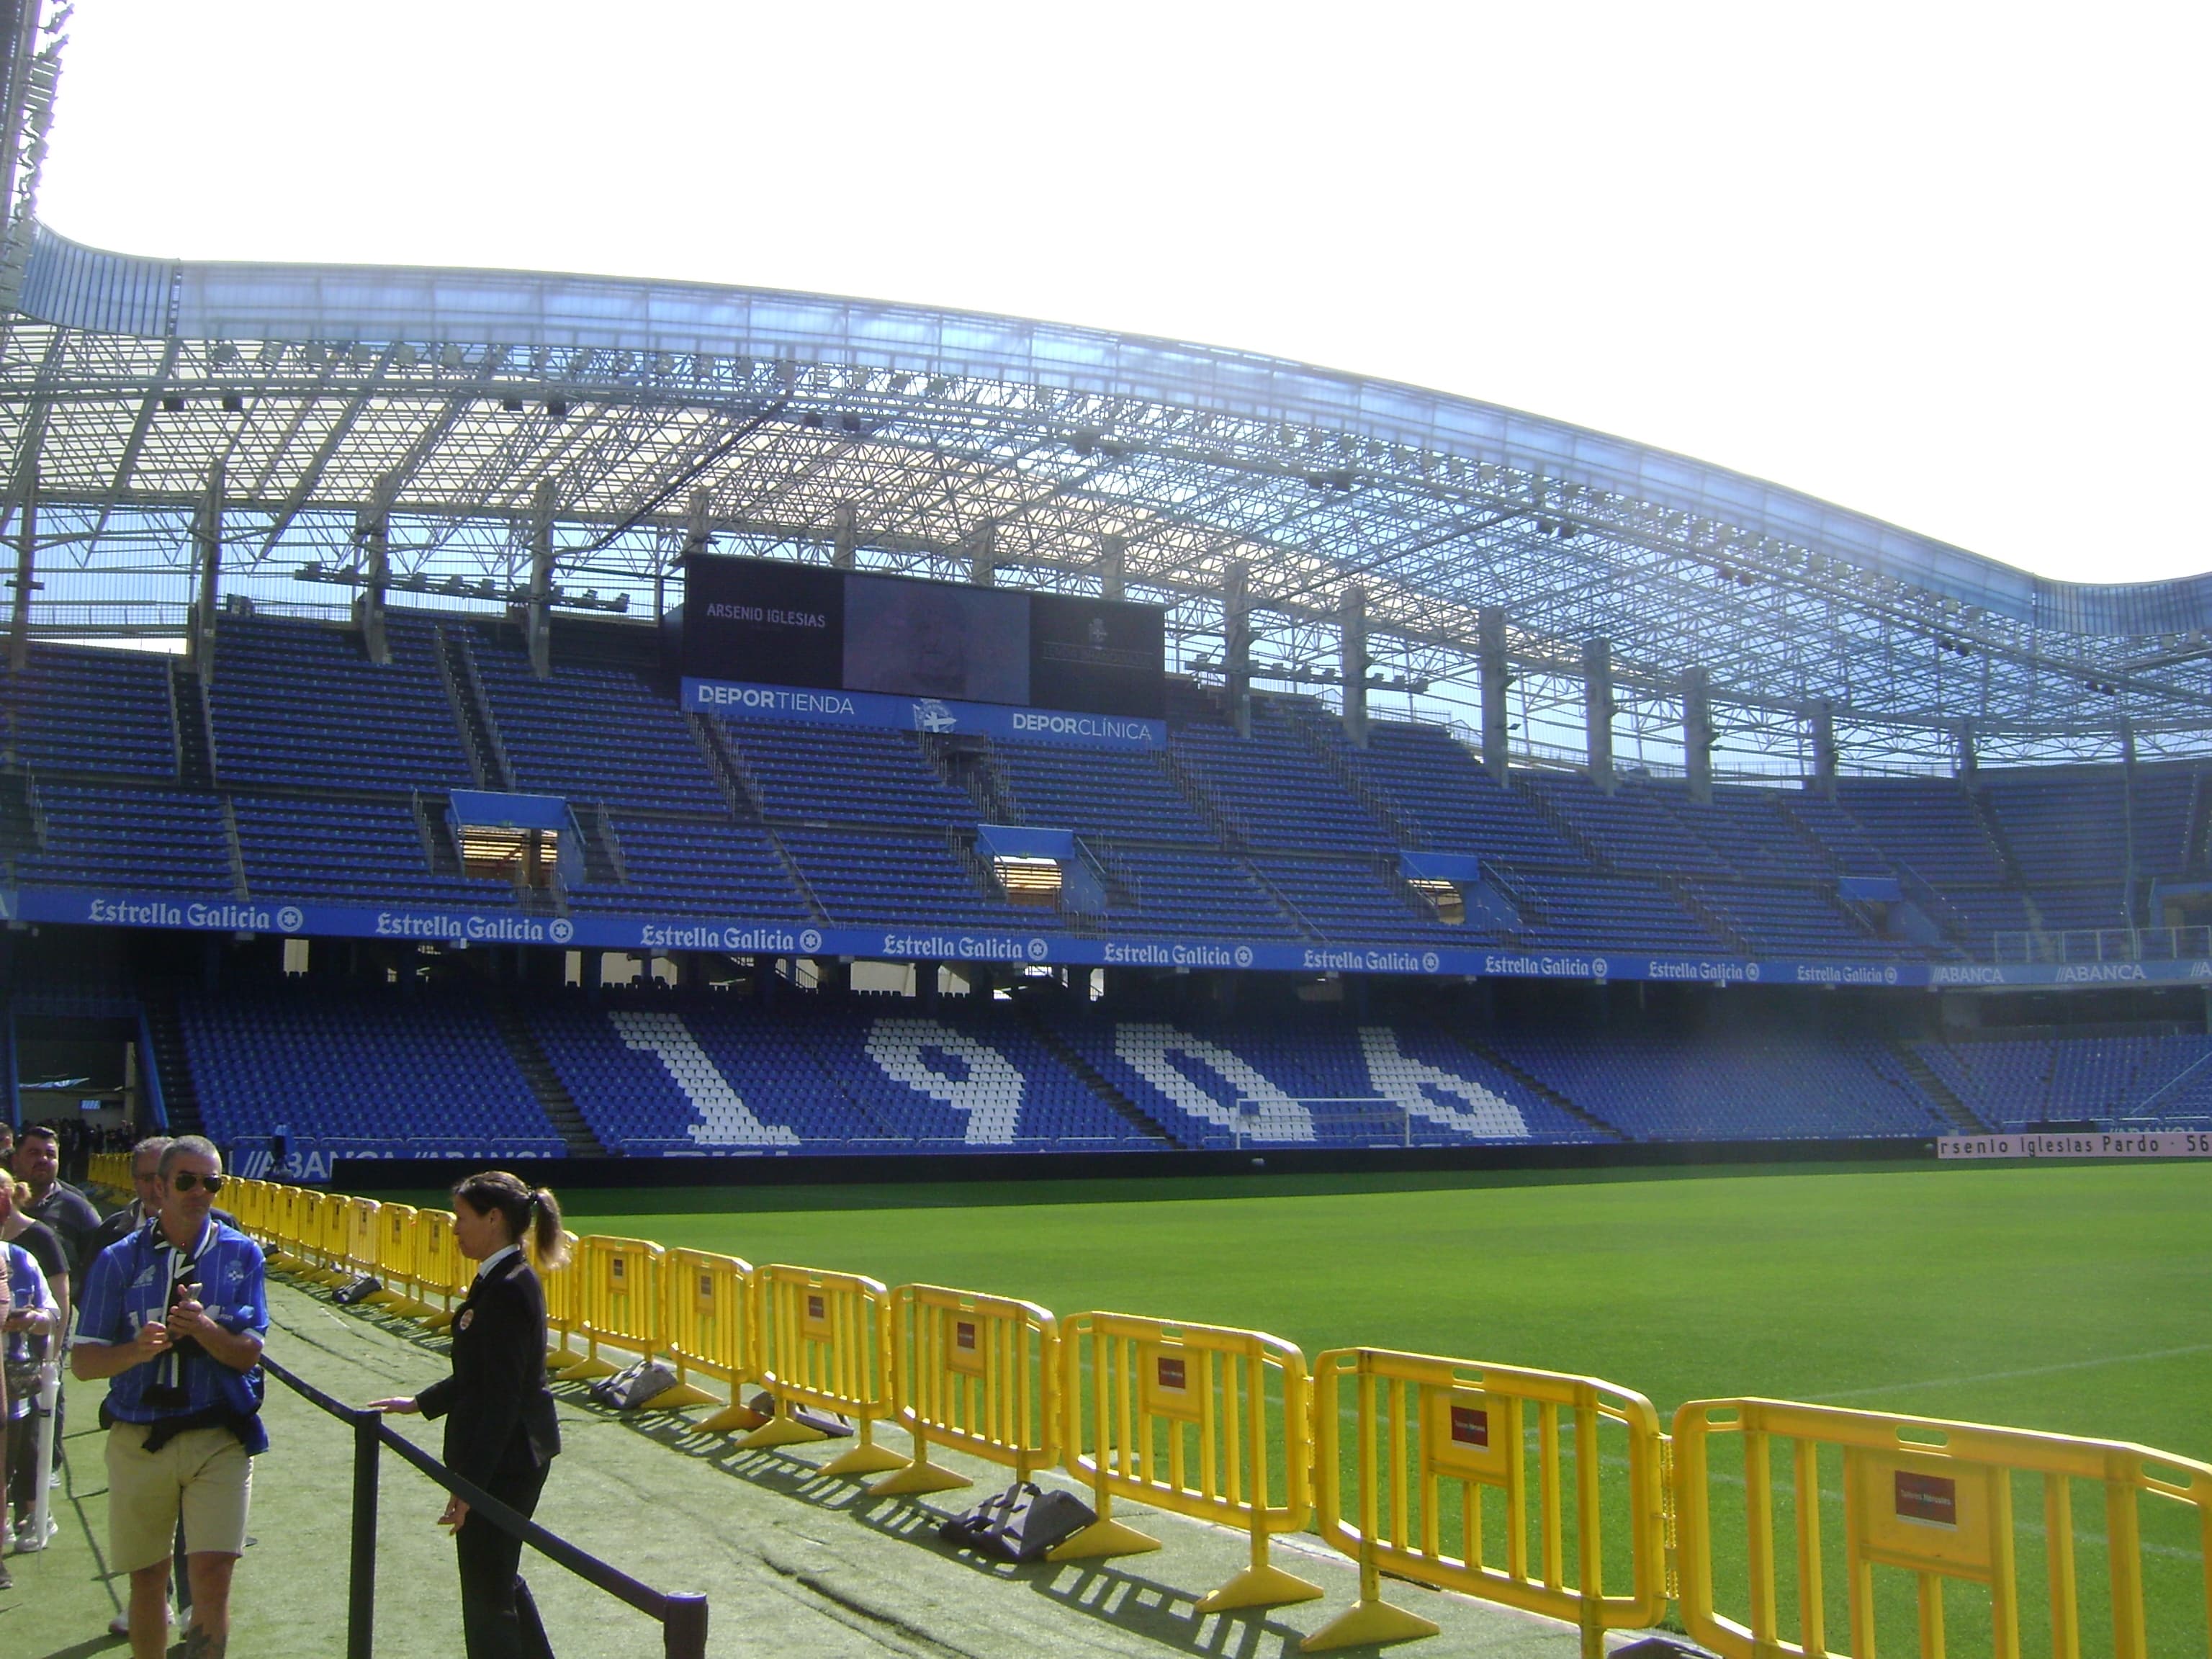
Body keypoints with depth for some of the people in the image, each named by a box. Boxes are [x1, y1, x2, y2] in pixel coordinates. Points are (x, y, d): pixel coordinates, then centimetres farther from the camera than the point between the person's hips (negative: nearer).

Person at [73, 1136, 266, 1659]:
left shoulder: (241, 1255, 1)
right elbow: (83, 1361, -2)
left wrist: (205, 1330, -22)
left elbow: (247, 1355, -2)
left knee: (212, 1576, -11)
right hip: (138, 1439, 1)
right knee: (147, 1578, 13)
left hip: (220, 1439, -1)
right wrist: (136, 1350, -23)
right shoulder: (119, 1259, 0)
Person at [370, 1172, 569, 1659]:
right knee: (499, 1577, 22)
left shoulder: (508, 1290, -21)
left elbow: (501, 1398, -23)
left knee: (487, 1592, 1)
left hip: (503, 1459, -10)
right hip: (513, 1456, 10)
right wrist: (421, 1403, 24)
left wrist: (471, 1482, -22)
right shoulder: (507, 1280, 9)